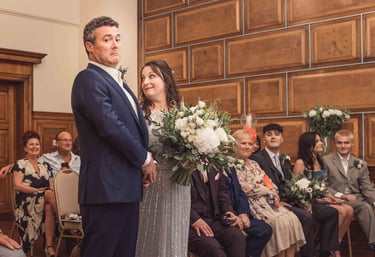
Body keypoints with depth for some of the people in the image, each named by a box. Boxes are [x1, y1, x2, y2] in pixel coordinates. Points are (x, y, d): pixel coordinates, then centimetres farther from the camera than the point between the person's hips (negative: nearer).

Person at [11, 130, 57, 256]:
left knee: (49, 208, -34)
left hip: (45, 201, 4)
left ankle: (49, 246, -35)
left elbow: (52, 186, 16)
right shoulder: (20, 164, 11)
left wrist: (53, 189, -10)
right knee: (49, 194, -35)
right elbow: (17, 185, -3)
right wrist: (38, 191, -13)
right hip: (26, 203, -4)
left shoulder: (45, 165, 23)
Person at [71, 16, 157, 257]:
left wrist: (147, 160, 3)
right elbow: (111, 127, -19)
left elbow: (137, 127, 21)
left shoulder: (118, 82, 20)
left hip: (126, 187, 9)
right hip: (107, 188, -9)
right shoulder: (89, 79, -9)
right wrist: (144, 159, -7)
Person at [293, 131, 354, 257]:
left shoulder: (319, 161, 14)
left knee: (349, 210, -16)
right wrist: (321, 199, -16)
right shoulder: (300, 163, -9)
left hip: (321, 199, 7)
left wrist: (330, 197, -4)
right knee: (341, 211, -24)